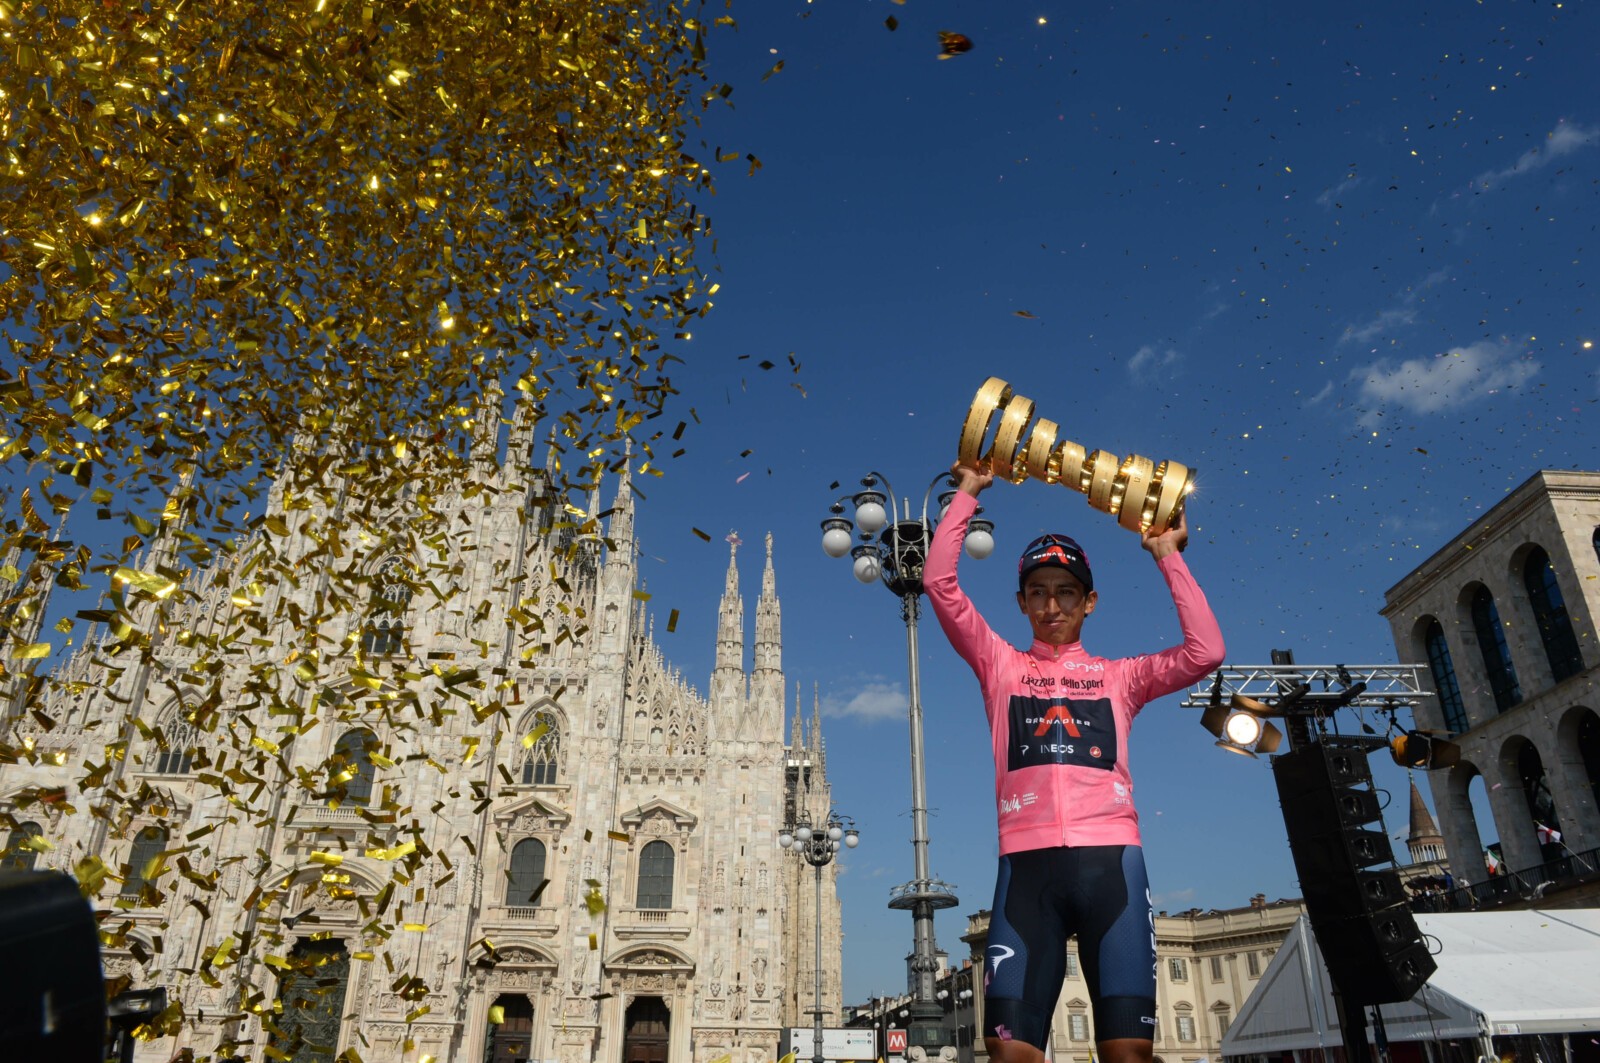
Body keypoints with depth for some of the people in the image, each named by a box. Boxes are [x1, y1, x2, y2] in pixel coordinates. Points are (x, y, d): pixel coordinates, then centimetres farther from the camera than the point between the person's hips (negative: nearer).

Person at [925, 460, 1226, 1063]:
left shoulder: (1118, 675, 19)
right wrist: (967, 494, 13)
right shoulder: (1000, 665, 16)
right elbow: (939, 581, 7)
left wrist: (1168, 557, 12)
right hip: (1028, 862, 0)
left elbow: (1205, 652, 4)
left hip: (1112, 858, 1)